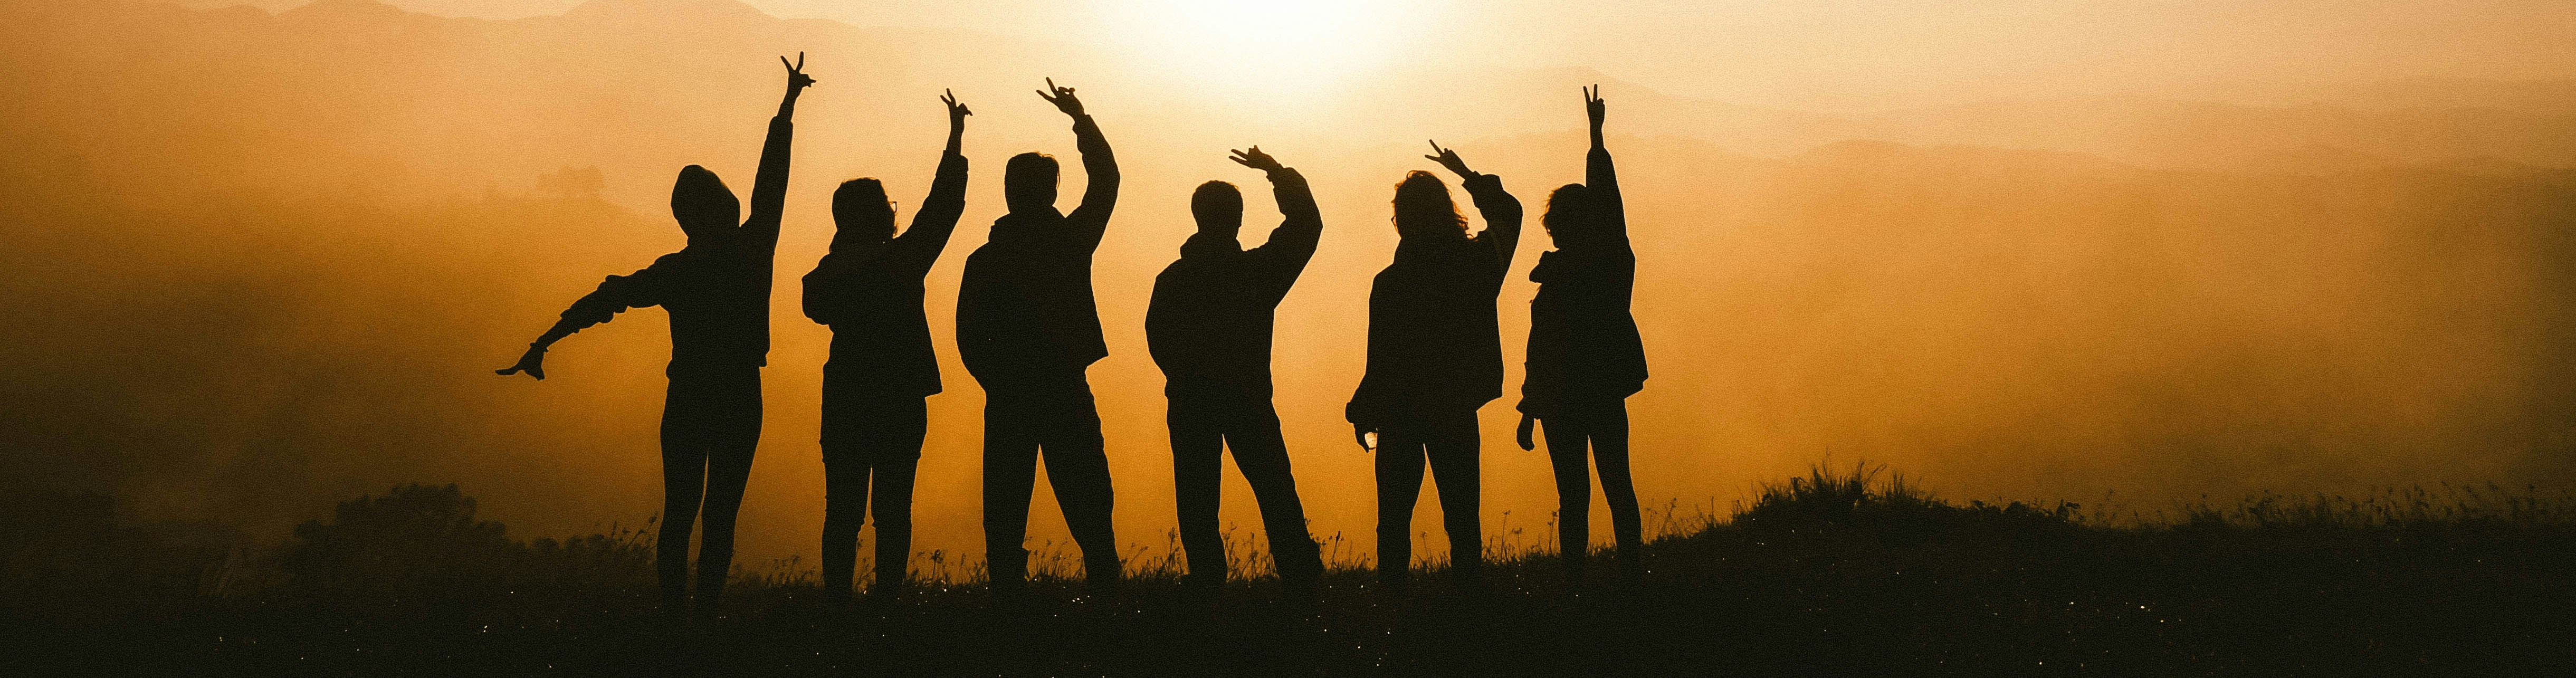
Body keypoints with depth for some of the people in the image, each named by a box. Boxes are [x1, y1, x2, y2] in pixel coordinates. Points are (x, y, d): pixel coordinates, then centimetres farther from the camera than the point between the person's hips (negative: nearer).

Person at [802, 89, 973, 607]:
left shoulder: (828, 274, -2)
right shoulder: (901, 261, -9)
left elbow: (817, 307, 19)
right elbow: (944, 205, -1)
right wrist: (956, 140, 8)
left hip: (845, 403, 3)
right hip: (900, 402, -3)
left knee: (843, 509, 6)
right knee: (893, 507, 2)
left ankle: (837, 598, 2)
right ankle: (887, 595, -3)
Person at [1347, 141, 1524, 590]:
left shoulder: (1391, 284, -16)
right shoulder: (1479, 261, -5)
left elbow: (1382, 362, -13)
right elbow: (1508, 213, 17)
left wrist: (1362, 412, 0)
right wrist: (1468, 176, 27)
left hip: (1402, 412, -3)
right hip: (1457, 409, 3)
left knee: (1395, 513, 6)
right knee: (1461, 510, 9)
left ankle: (1392, 586, 4)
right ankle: (1467, 585, 7)